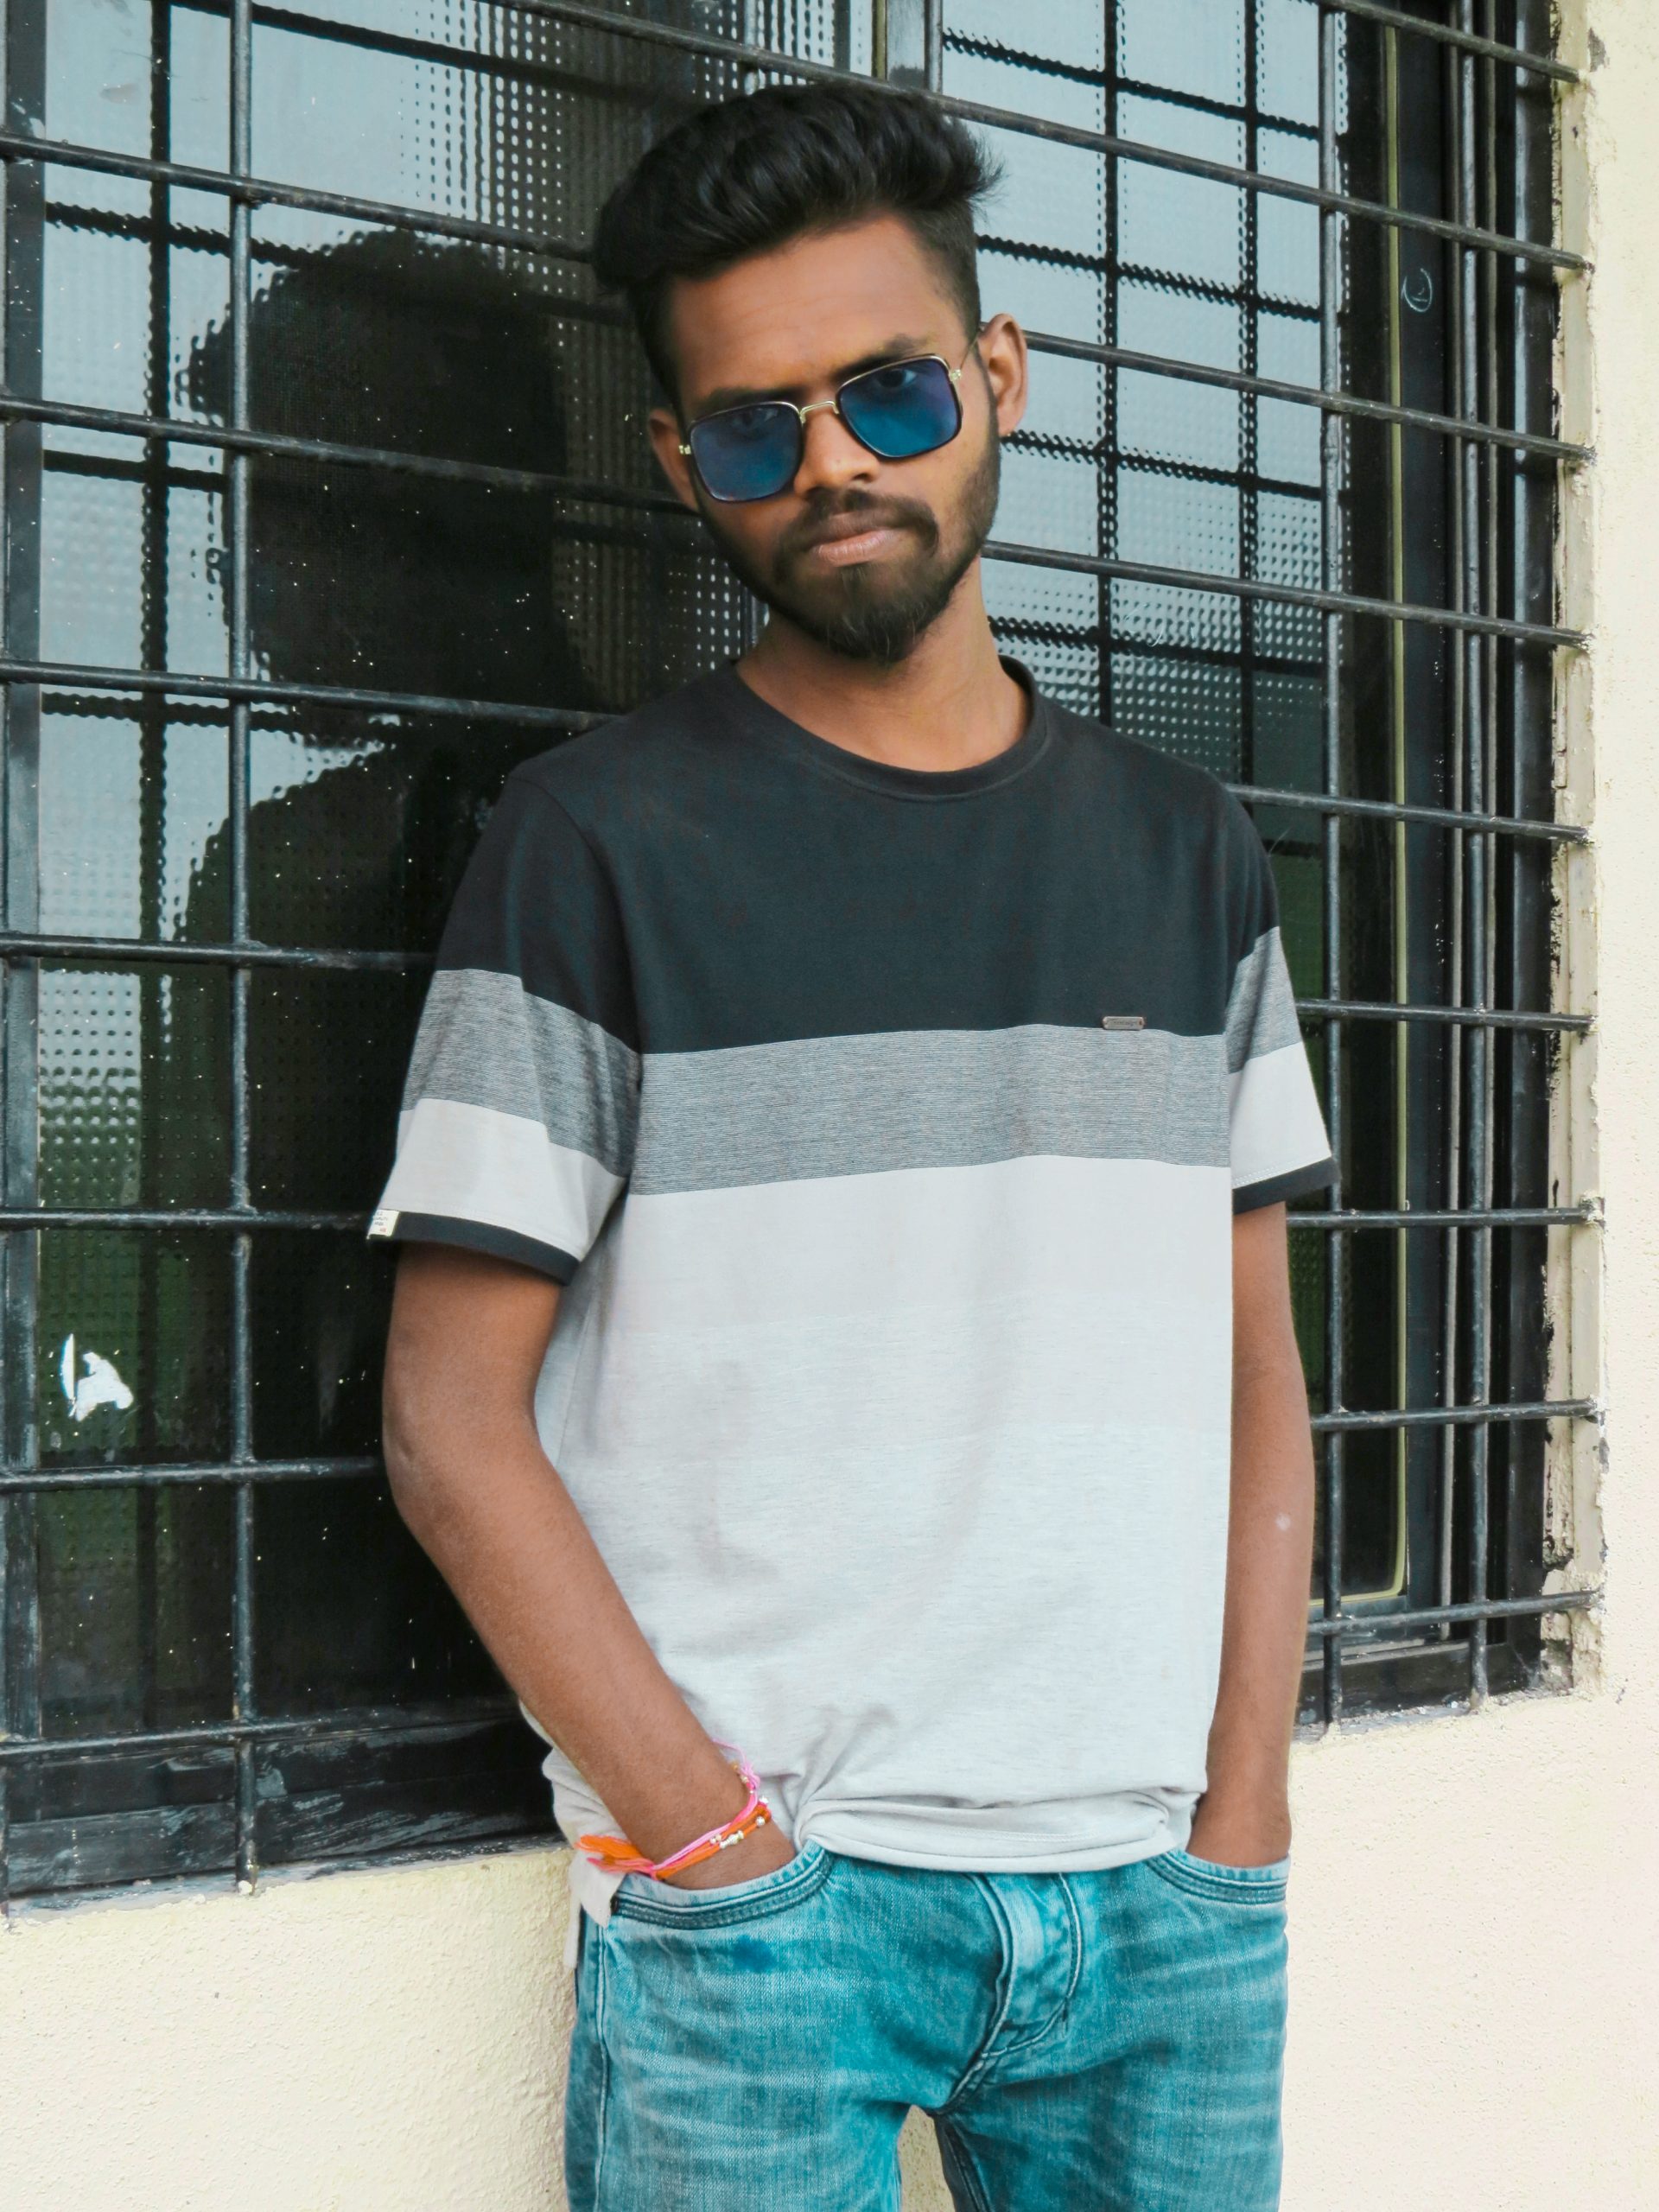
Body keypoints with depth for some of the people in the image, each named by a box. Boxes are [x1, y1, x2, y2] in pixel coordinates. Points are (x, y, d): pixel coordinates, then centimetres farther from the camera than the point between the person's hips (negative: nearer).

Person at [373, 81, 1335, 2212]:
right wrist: (710, 1838, -11)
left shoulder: (1183, 850, 8)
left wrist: (1245, 1815, 0)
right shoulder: (602, 840, -3)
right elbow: (449, 1416, -5)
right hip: (752, 1899, -3)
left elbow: (1251, 1373, 9)